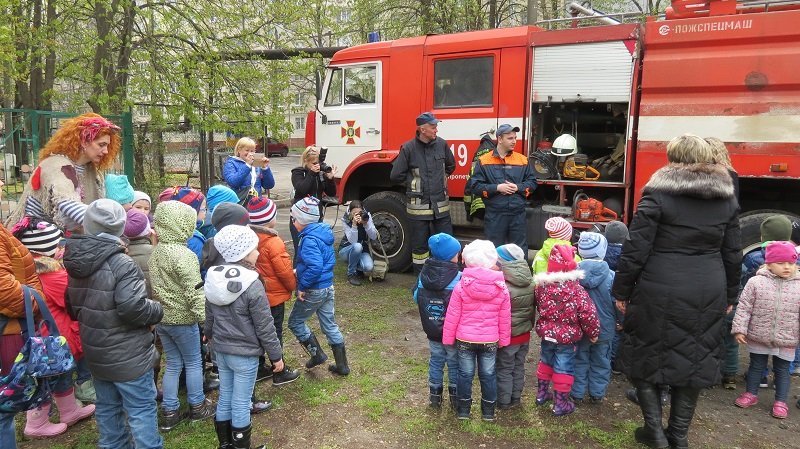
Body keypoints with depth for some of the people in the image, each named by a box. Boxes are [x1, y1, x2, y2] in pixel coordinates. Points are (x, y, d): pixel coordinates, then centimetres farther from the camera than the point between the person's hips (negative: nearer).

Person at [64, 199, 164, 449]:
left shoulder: (76, 262, 3)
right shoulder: (120, 263, -23)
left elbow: (73, 307, 14)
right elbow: (132, 307, -32)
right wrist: (157, 312, -14)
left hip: (95, 352, 8)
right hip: (127, 356, -8)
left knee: (107, 407, 22)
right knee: (141, 410, 4)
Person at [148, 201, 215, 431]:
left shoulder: (155, 251, 4)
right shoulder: (184, 255, -21)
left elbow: (154, 285, 13)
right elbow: (194, 292, -23)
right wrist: (205, 319, -18)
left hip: (160, 317, 7)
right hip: (182, 319, -7)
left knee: (172, 364, 17)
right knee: (193, 362, 11)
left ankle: (170, 413, 22)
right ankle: (197, 407, 25)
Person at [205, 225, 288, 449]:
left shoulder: (214, 278, -2)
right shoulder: (252, 285, -23)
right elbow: (264, 326, -18)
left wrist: (211, 335, 32)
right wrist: (276, 354, -6)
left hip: (221, 350, 7)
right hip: (245, 354, -7)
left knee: (224, 399, 20)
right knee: (241, 405, 7)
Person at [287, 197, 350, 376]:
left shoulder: (309, 240, -23)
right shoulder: (323, 232, 6)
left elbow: (315, 267, -35)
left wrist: (302, 286, -22)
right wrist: (300, 271, 16)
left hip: (314, 291, -9)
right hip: (328, 287, 9)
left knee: (295, 322, 12)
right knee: (329, 324, 16)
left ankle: (317, 354, 16)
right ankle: (342, 365, 23)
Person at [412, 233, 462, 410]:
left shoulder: (423, 275, -7)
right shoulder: (458, 278, -23)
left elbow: (416, 297, 3)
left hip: (432, 332, 4)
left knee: (436, 361, 20)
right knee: (454, 363, 14)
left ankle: (435, 395, 30)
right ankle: (455, 398, 26)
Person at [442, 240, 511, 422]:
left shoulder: (461, 287, -14)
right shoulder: (501, 289, -7)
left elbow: (452, 317, -8)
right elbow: (505, 319, 0)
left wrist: (448, 338, 3)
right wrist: (503, 340, 13)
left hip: (464, 339, -1)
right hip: (490, 340, 1)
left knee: (465, 373, 13)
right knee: (488, 374, 15)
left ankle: (463, 410, 25)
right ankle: (488, 411, 27)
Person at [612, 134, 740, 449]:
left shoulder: (658, 193, -9)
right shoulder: (726, 198, 7)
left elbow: (636, 248, -11)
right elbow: (733, 253, 11)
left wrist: (621, 289, -2)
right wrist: (729, 295, 21)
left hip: (660, 291, -4)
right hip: (708, 293, 5)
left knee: (646, 354, 13)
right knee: (695, 358, 15)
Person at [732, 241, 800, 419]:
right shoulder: (756, 282, -9)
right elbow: (744, 307, -6)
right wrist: (739, 329, -9)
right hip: (758, 337, -1)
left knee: (782, 370, 13)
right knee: (756, 366, 15)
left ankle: (780, 401, 26)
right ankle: (751, 394, 31)